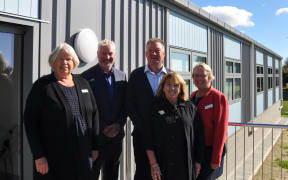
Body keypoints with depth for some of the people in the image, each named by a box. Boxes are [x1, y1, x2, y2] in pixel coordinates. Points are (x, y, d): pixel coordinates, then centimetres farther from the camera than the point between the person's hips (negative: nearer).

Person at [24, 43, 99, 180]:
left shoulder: (83, 84, 7)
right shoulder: (42, 86, -4)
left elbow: (94, 114, 10)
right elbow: (30, 121, -7)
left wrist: (95, 146, 7)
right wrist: (38, 156, -11)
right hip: (54, 157, -3)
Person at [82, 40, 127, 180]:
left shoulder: (122, 76, 7)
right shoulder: (87, 76, -8)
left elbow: (125, 105, 7)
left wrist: (119, 125, -6)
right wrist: (103, 128, -12)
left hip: (116, 135, 5)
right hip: (96, 136, -4)